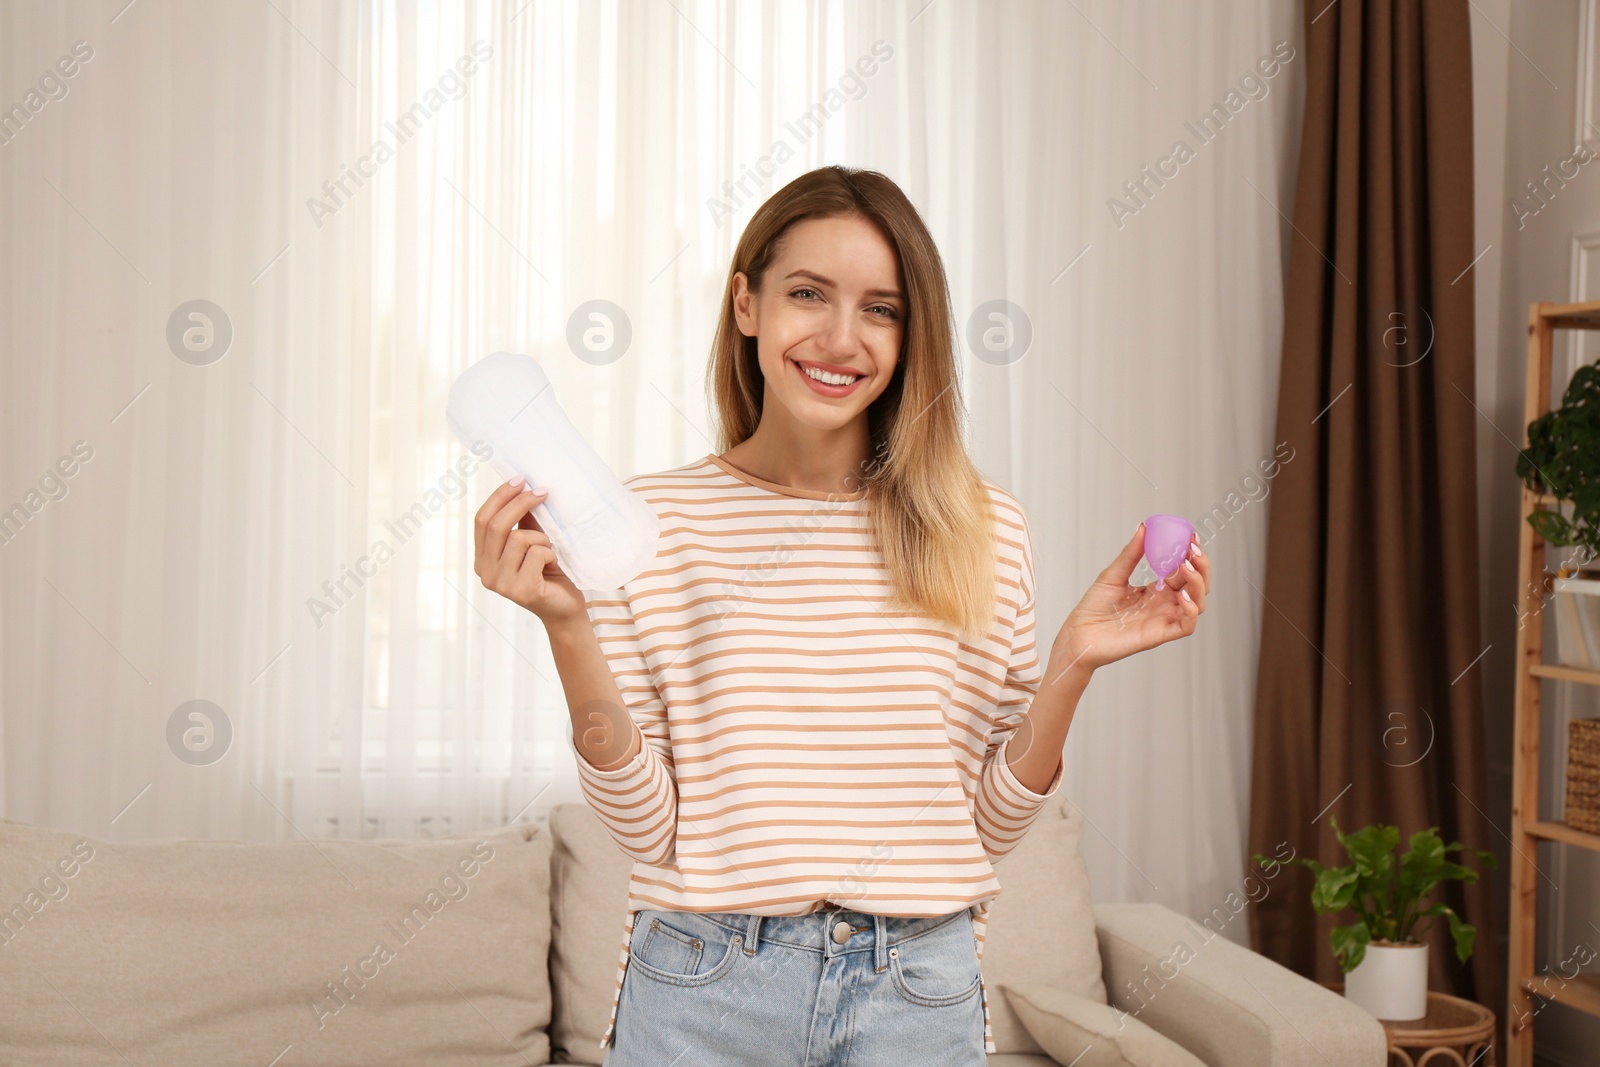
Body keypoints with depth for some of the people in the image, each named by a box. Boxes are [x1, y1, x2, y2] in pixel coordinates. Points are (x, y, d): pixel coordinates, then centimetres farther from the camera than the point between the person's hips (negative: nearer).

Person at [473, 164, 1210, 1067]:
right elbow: (643, 822, -6)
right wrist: (568, 627, -17)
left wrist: (1071, 665, -9)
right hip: (704, 991, -1)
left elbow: (991, 823, 4)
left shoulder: (987, 532, 1)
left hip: (921, 991, 2)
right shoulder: (651, 520, -4)